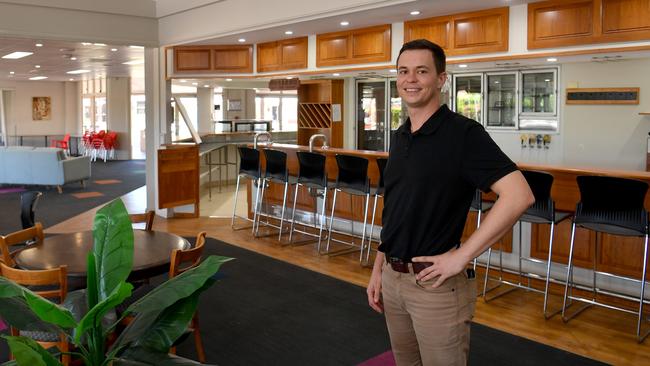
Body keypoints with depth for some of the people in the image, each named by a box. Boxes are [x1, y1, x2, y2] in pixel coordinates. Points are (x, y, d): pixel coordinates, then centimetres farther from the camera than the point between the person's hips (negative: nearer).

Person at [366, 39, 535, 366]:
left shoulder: (463, 133, -14)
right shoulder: (399, 137, 9)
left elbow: (519, 195, -23)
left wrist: (462, 256, -22)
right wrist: (378, 269, 13)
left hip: (435, 283, -7)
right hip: (393, 277, 7)